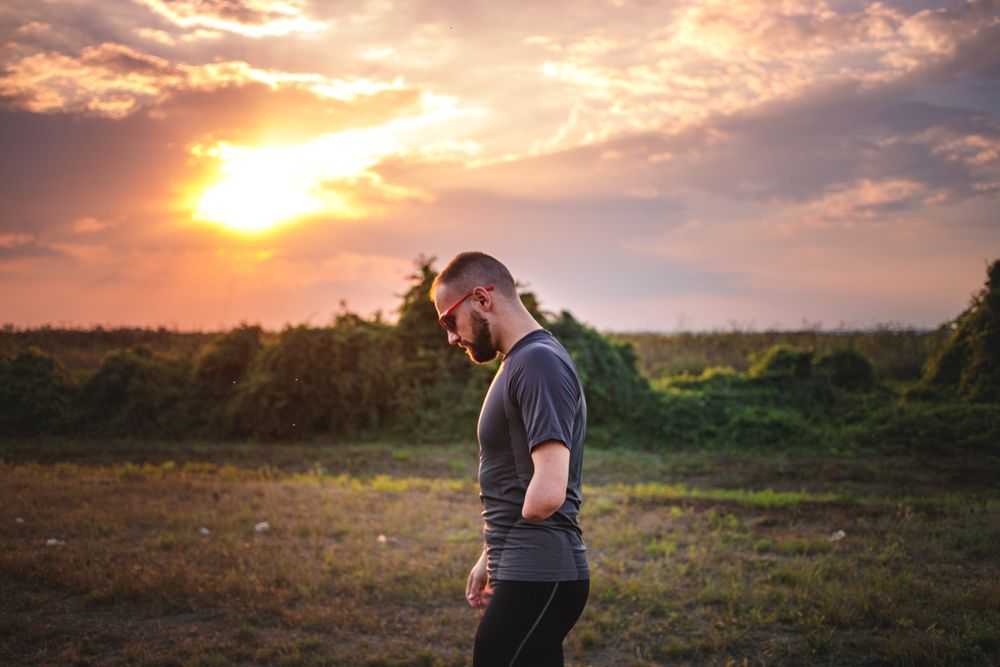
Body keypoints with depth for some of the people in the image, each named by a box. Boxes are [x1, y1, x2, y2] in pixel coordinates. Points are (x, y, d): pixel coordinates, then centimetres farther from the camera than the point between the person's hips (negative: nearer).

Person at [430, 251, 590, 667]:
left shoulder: (539, 362, -16)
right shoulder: (520, 362, 17)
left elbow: (547, 494, -25)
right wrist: (489, 559, 20)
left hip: (536, 582, -10)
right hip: (527, 574, 10)